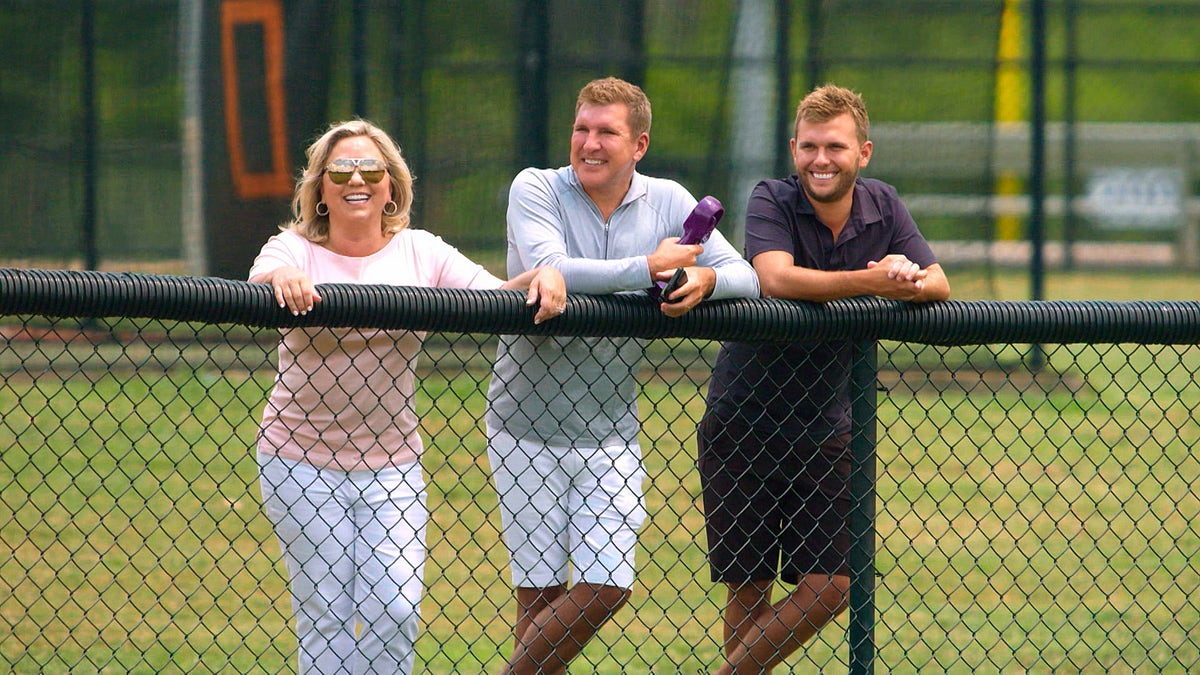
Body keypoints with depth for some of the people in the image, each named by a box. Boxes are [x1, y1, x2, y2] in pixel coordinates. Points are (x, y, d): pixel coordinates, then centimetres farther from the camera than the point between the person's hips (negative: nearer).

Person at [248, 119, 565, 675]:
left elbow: (496, 297, -4)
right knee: (325, 612, -1)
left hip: (391, 463, 2)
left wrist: (542, 276, -24)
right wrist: (281, 276, -49)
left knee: (396, 608, -6)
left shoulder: (419, 252, 4)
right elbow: (262, 276, -25)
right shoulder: (296, 249, -4)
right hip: (302, 461, -2)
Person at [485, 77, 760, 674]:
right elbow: (550, 268, -25)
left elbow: (746, 277, 0)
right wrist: (652, 268, -21)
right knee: (540, 591, -1)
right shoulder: (536, 189, -7)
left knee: (607, 587, -5)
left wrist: (707, 278, -24)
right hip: (526, 423, -3)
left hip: (610, 429, 3)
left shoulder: (668, 201, 2)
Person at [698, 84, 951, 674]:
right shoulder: (772, 201, -11)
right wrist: (872, 282, -39)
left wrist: (911, 282, -26)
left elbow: (939, 284, -2)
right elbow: (776, 278, -29)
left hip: (826, 430, 4)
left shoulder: (882, 206, 2)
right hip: (741, 426, -4)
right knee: (748, 589, 1)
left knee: (832, 586, -2)